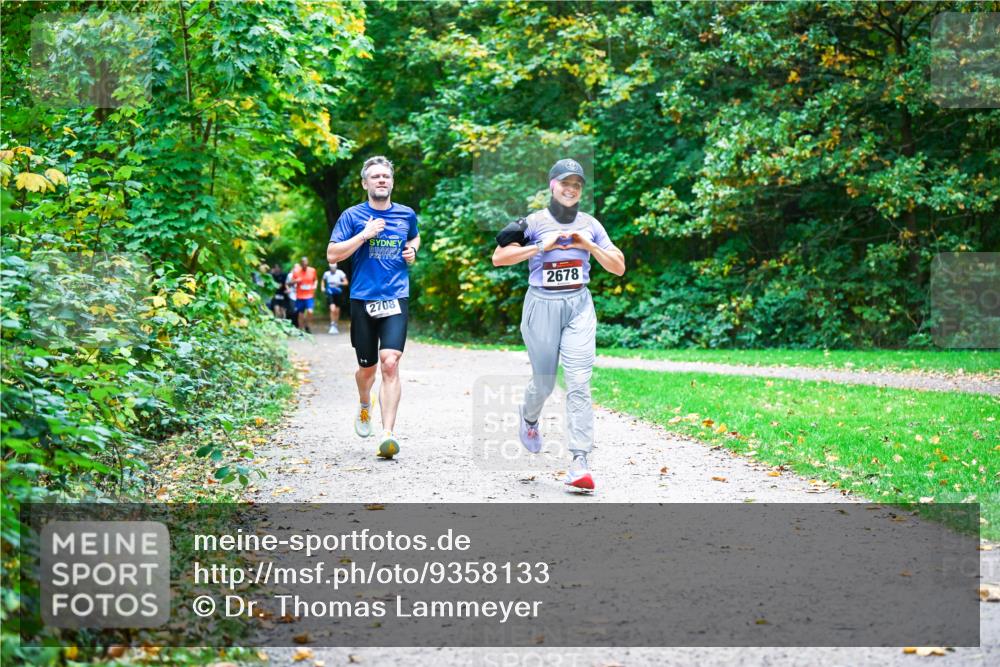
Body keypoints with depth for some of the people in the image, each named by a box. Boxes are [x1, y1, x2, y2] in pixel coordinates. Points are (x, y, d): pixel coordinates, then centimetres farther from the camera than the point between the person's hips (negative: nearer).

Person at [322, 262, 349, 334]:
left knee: (337, 311, 8)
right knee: (332, 309, -19)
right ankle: (332, 325, -11)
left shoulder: (340, 273, -9)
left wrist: (339, 283, -23)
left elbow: (346, 282, -7)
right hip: (330, 294, -1)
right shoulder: (327, 274, -3)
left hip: (338, 294, 1)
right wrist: (323, 287, 0)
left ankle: (335, 326, 25)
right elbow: (323, 281, 17)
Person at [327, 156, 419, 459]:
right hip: (362, 300, 0)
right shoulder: (353, 216, 1)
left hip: (396, 299, 0)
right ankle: (364, 405, 47)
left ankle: (388, 434, -20)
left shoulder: (407, 215, 9)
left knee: (390, 364, -17)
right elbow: (332, 254, -4)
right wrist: (365, 234, -13)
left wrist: (413, 250, 9)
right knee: (367, 367, 12)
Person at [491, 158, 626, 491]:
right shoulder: (534, 222, -1)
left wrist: (588, 245, -7)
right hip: (542, 305, -2)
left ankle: (579, 462, -15)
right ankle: (529, 419, 46)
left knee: (579, 383, -11)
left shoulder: (590, 225, 9)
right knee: (544, 382, 9)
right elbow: (498, 257, -9)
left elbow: (619, 267, 8)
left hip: (579, 305, 2)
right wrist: (542, 246, -15)